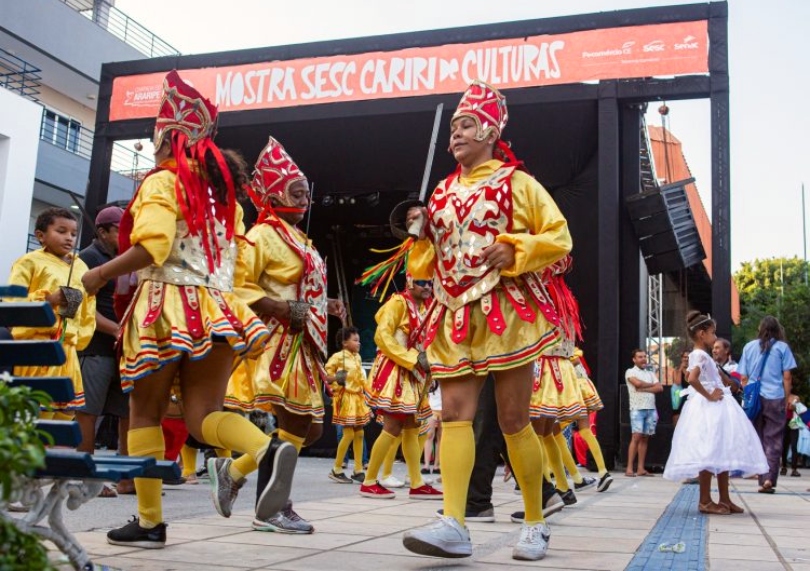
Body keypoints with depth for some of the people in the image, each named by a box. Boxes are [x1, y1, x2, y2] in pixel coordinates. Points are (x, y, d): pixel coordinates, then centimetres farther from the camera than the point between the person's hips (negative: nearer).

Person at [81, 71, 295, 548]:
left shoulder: (162, 182, -2)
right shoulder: (222, 190, 19)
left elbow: (151, 246, -17)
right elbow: (239, 267, 18)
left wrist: (100, 275, -6)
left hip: (167, 307, -6)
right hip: (217, 310, 6)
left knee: (145, 413, 7)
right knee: (203, 414, 1)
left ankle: (150, 520, 10)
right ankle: (266, 450, -29)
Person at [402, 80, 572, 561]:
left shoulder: (517, 182, 3)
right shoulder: (443, 193, 17)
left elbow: (559, 237, 0)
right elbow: (431, 259, 23)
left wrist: (515, 250, -14)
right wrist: (422, 233, 4)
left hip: (507, 312, -5)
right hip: (456, 316, 5)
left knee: (514, 421, -2)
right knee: (455, 413, -9)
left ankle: (536, 523, 12)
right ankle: (454, 524, -15)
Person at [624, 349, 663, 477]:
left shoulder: (650, 373, 19)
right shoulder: (630, 371, 4)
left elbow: (660, 388, 5)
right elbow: (637, 383, -15)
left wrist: (644, 389, -7)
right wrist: (651, 385, 3)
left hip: (651, 409, 5)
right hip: (637, 408, -5)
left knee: (645, 438, 4)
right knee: (636, 437, -12)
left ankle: (641, 468, 5)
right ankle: (629, 469, -12)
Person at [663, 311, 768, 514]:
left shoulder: (699, 355, 16)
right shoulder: (701, 355, -15)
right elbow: (692, 379, -31)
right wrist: (708, 395, -21)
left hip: (715, 408, 11)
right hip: (708, 408, -11)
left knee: (722, 453, 12)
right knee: (710, 454, -7)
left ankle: (724, 499, 19)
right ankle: (705, 501, -1)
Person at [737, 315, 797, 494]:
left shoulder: (749, 347, 7)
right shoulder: (782, 347, 0)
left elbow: (743, 377, 7)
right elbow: (787, 377, -1)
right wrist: (786, 399, 7)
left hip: (754, 399, 2)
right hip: (775, 399, -2)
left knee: (758, 440, 10)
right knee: (774, 440, 3)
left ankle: (763, 480, 8)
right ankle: (769, 479, -10)